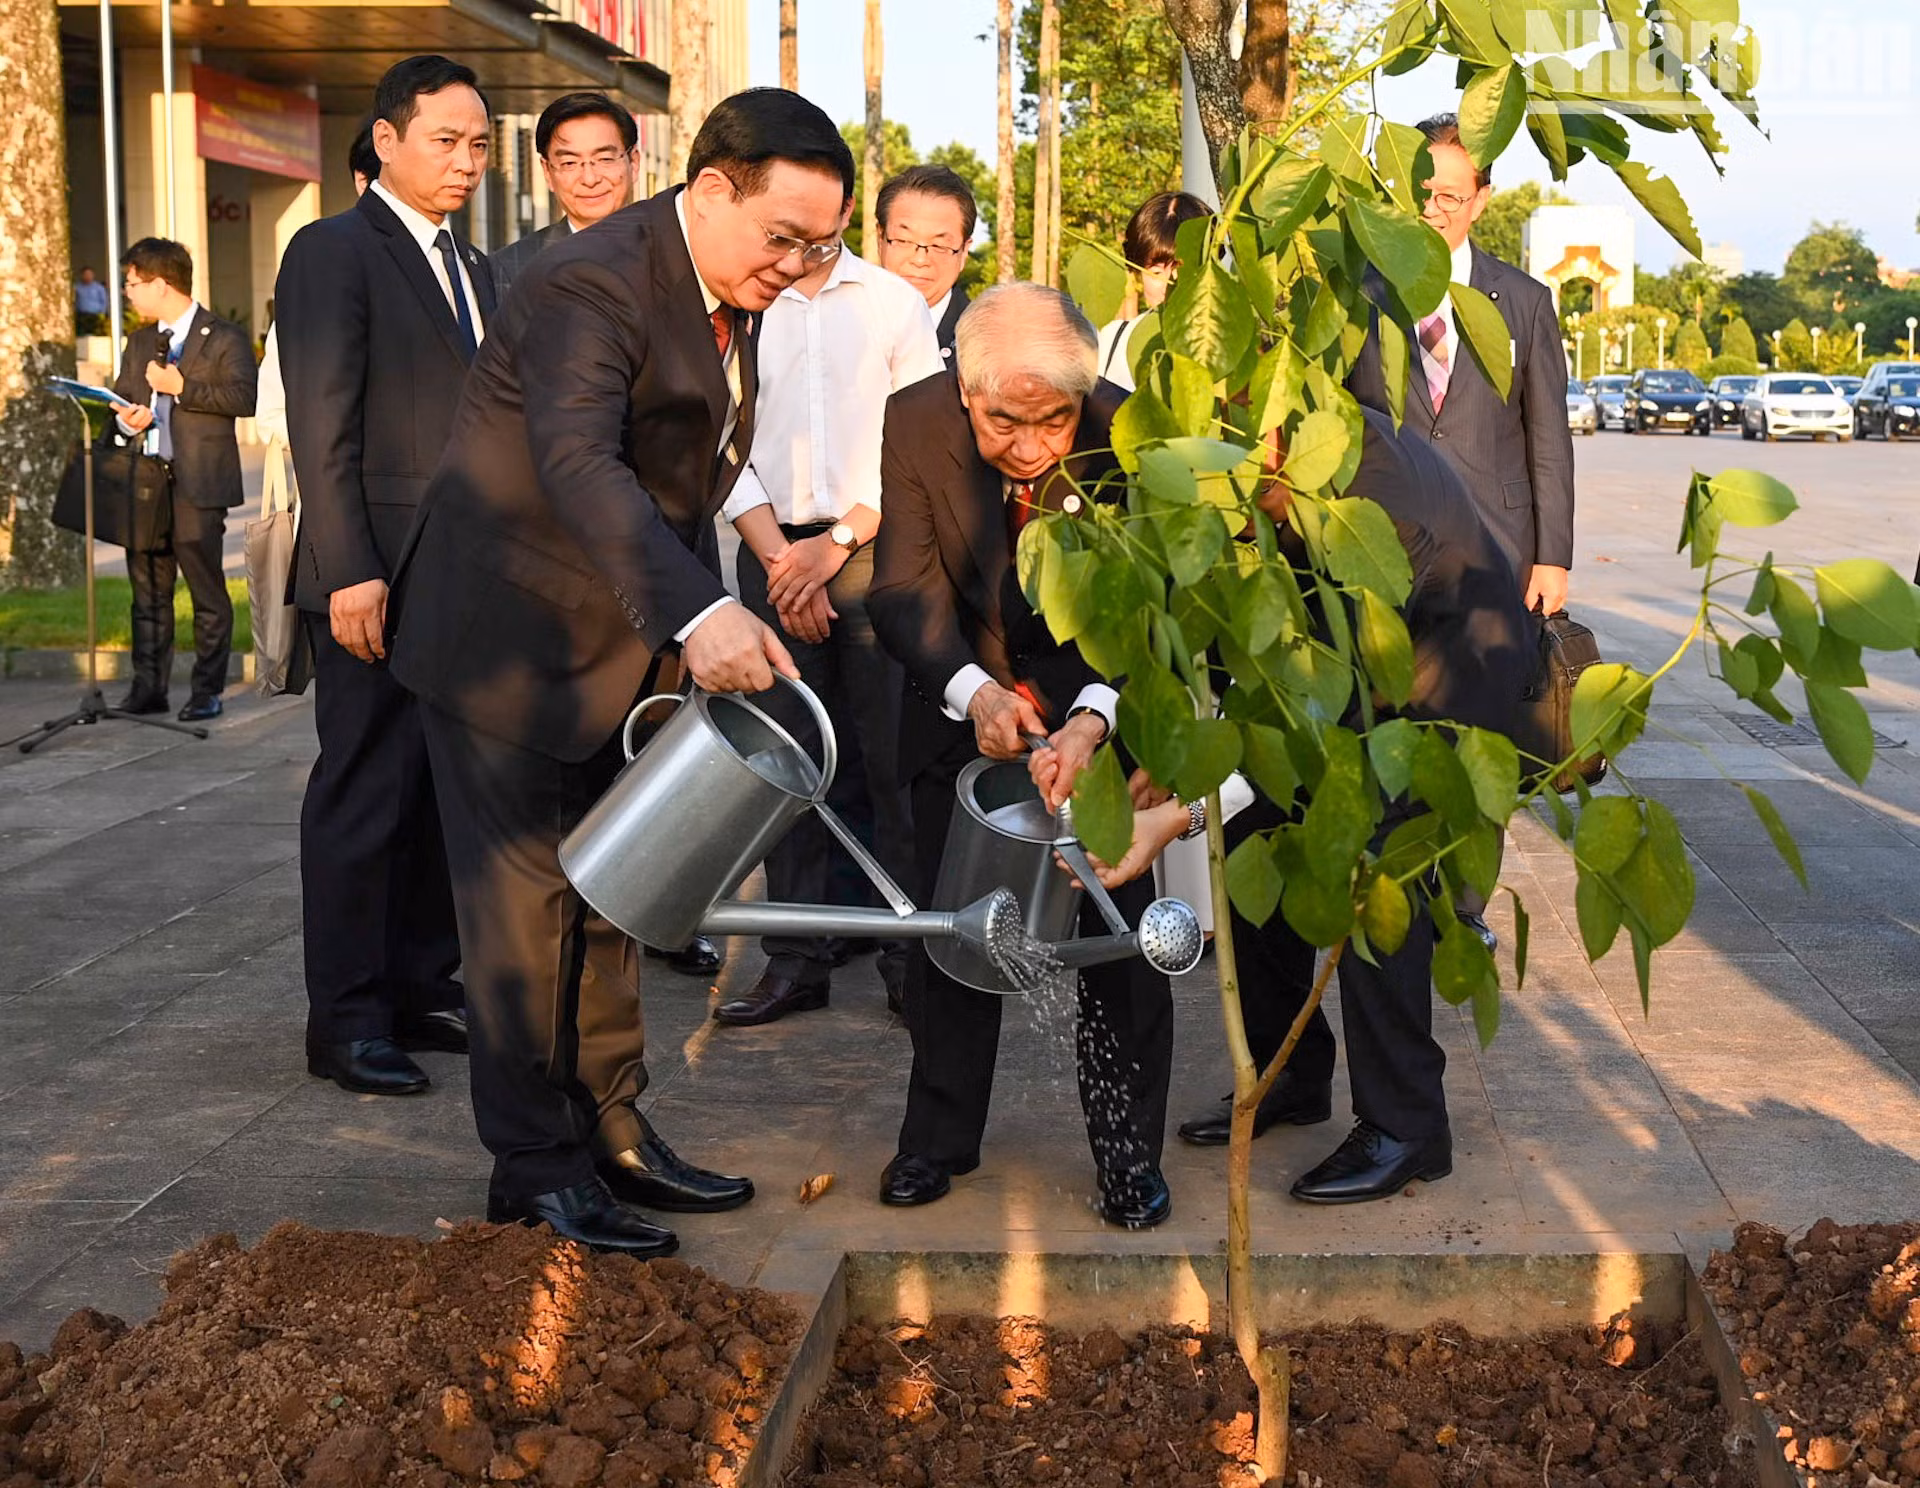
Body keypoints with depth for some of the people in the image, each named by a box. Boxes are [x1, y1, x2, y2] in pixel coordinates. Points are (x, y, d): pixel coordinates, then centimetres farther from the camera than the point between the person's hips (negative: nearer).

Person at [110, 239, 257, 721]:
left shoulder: (225, 337, -2)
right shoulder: (140, 341, 19)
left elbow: (244, 397, -13)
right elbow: (120, 397, 23)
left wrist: (181, 387, -15)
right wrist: (126, 418, 0)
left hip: (198, 484, -6)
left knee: (206, 589, -3)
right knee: (147, 587, 7)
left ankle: (207, 691, 4)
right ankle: (149, 687, 12)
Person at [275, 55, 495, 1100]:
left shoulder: (473, 271, 19)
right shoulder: (333, 252, -6)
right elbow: (321, 425, -13)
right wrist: (350, 573, -19)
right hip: (379, 580, -7)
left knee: (447, 790, 10)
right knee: (365, 796, -2)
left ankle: (421, 989, 19)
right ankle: (345, 1019, 5)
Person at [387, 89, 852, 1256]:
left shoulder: (730, 300, 6)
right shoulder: (593, 285, -24)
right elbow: (578, 464, -40)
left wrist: (707, 617, 14)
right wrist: (696, 614, -52)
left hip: (617, 645, 9)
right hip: (512, 637, -9)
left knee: (606, 892, 14)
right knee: (526, 902, -2)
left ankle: (611, 1136, 24)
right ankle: (535, 1168, 8)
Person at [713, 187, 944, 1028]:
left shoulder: (895, 303, 6)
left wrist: (839, 540, -7)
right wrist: (780, 558, -5)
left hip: (872, 547, -1)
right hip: (774, 552, 1)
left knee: (894, 757, -4)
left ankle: (912, 957, 2)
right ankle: (796, 960, 9)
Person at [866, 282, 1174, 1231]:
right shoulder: (915, 424, -21)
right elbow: (906, 589, -18)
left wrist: (1093, 717, -41)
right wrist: (972, 690, -35)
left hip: (1104, 699, -1)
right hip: (964, 698, 2)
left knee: (1119, 920, -2)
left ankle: (1129, 1150, 12)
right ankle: (939, 1137, 24)